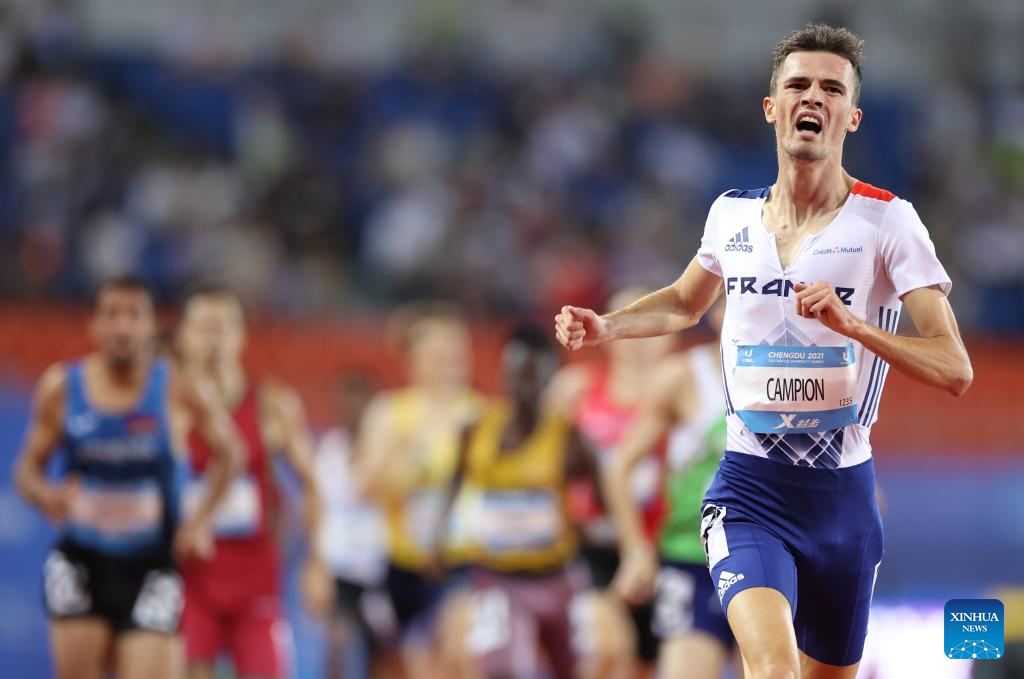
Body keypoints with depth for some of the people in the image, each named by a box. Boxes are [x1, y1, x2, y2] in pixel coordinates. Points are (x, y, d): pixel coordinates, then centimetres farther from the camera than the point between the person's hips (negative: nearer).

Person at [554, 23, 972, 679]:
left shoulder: (886, 220, -6)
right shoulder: (732, 213, 4)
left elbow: (955, 370, -13)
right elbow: (685, 303, 27)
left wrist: (851, 323, -27)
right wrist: (606, 326, 8)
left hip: (842, 494, 0)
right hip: (749, 486, 0)